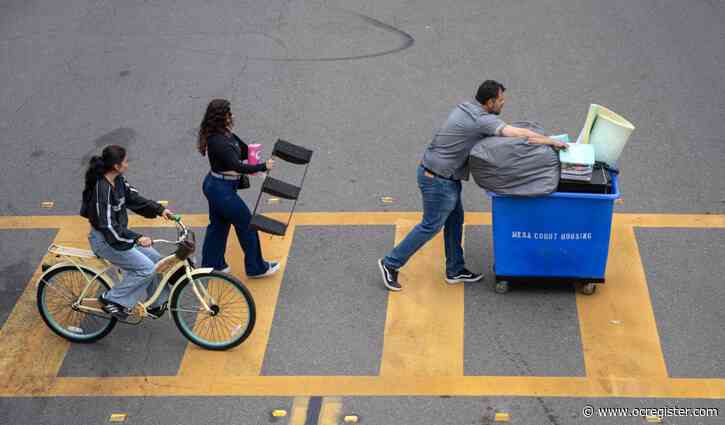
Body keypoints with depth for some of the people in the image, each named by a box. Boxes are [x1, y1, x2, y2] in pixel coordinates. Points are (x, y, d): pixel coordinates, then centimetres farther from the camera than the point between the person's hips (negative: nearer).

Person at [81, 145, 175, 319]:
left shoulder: (118, 180, -1)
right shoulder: (101, 189, -28)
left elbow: (134, 198, 11)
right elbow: (108, 227, -29)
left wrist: (159, 209, 1)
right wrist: (137, 238, -31)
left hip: (118, 234, 9)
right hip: (104, 240, -9)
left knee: (155, 259, 8)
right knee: (146, 268, -13)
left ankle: (157, 304, 22)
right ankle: (112, 300, -2)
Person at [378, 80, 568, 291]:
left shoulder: (464, 108, 6)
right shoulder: (482, 120, -22)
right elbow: (521, 134, -27)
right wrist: (552, 142, -16)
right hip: (438, 180, -10)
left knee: (454, 220, 18)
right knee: (431, 226, 3)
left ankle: (455, 270, 29)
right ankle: (391, 263, 13)